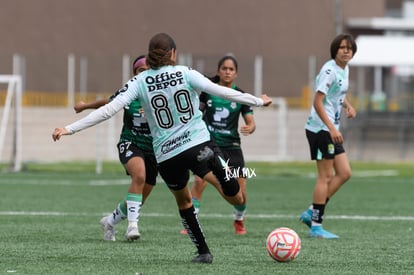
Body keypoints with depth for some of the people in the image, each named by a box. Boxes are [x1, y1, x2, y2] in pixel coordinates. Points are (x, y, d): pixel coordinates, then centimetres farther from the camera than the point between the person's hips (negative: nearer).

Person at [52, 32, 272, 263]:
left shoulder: (140, 82, -2)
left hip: (166, 155, 2)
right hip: (199, 144, -2)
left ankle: (203, 251, 23)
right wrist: (258, 101, 8)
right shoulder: (185, 74, -3)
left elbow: (109, 110, -9)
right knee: (238, 198, -5)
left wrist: (69, 129, -6)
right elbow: (220, 91, -4)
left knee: (184, 201, 27)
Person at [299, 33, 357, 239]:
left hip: (332, 130, 9)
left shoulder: (345, 70, 11)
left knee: (344, 173, 7)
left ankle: (311, 213, 12)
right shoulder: (329, 70, -16)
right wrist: (332, 128, -27)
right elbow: (317, 102, -21)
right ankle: (316, 226, -1)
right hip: (320, 128, -9)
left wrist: (348, 105, 10)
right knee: (326, 176, -6)